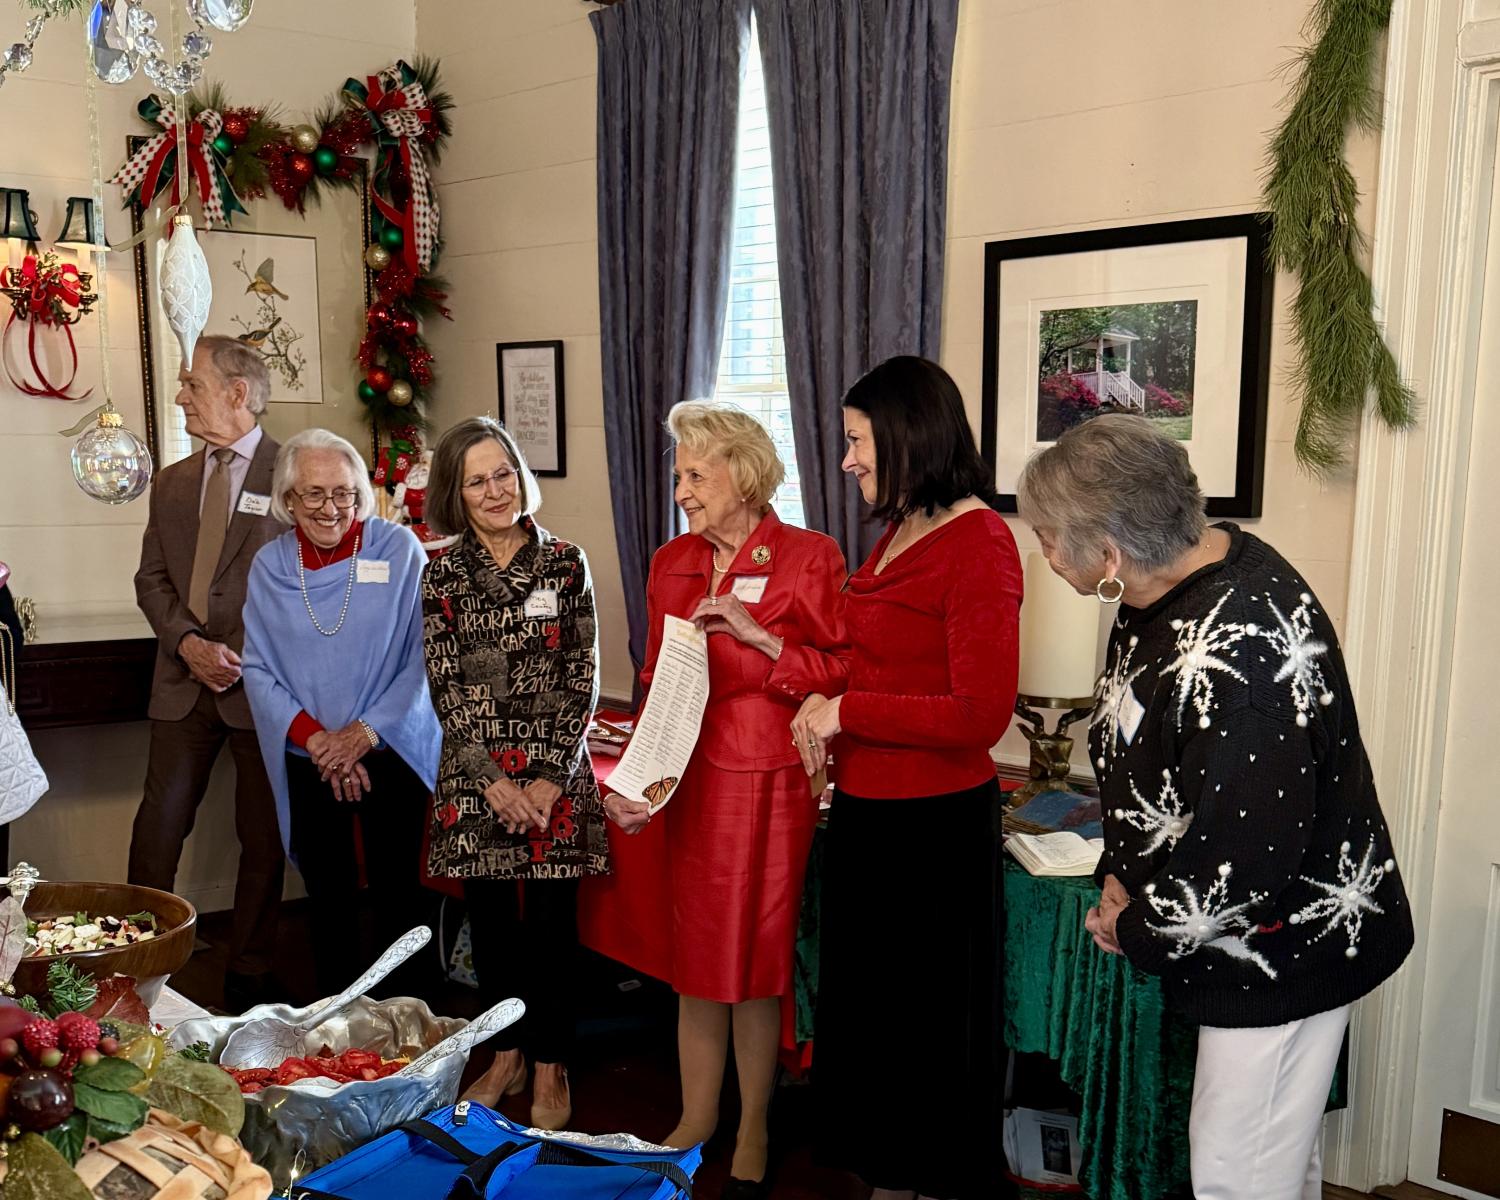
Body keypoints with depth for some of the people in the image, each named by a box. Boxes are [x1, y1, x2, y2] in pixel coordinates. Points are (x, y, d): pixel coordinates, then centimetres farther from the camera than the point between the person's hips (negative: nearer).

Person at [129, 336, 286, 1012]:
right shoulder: (172, 482, 15)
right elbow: (152, 577, 10)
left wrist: (250, 657, -13)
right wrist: (188, 642, -8)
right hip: (184, 683, 4)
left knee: (263, 838, 6)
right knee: (158, 826, 2)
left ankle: (248, 981, 18)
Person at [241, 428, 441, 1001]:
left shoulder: (399, 548, -7)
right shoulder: (269, 565, 2)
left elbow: (422, 654, -9)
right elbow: (258, 668, 0)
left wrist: (365, 730, -14)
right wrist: (315, 739, -12)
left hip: (391, 752, -2)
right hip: (309, 762, 2)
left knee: (396, 893, 4)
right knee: (328, 898, 10)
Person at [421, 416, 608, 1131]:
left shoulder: (565, 562, 0)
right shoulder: (443, 575, 3)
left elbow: (584, 679, -2)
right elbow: (445, 689, 0)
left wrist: (551, 776, -10)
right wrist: (491, 780, -9)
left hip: (554, 774, -2)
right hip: (474, 774, 2)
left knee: (551, 921, 3)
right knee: (490, 918, 11)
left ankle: (551, 1069, 19)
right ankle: (506, 1056, 29)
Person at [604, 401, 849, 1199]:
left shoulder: (810, 558, -6)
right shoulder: (672, 563, 9)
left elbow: (842, 673, -9)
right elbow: (655, 678, 13)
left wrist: (756, 634, -17)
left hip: (771, 782, -4)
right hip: (691, 783, 4)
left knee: (757, 956, 6)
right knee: (697, 955, 10)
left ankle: (753, 1133, 24)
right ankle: (695, 1122, 27)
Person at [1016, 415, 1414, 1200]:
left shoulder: (1232, 656, -33)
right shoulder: (1169, 584, -2)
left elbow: (1246, 862, -30)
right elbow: (1138, 757, 11)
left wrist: (1137, 927, -14)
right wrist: (1120, 874, 1)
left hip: (1285, 949, -9)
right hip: (1242, 947, 9)